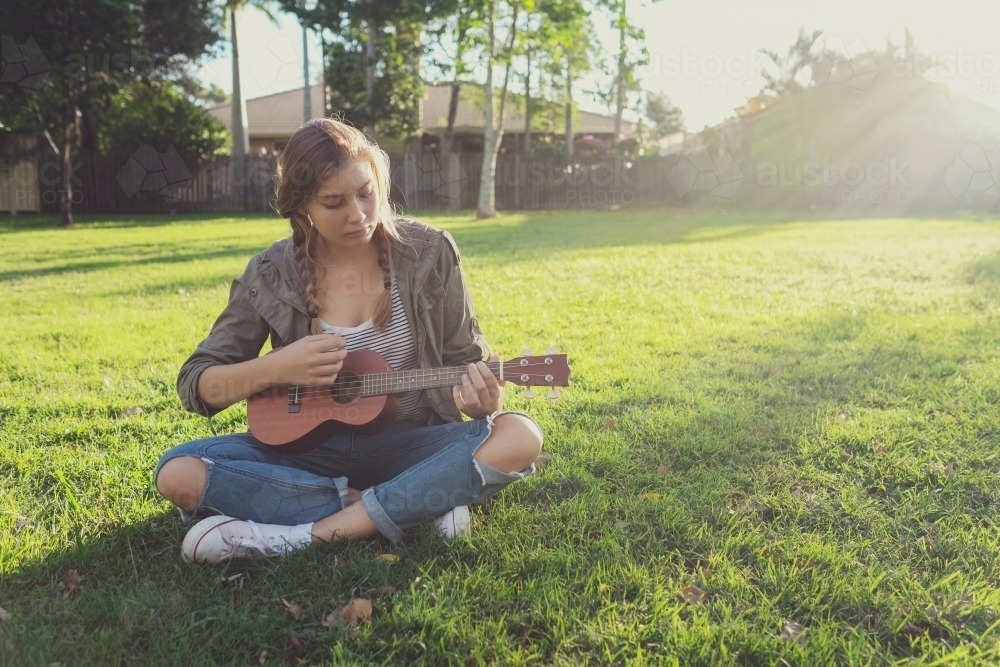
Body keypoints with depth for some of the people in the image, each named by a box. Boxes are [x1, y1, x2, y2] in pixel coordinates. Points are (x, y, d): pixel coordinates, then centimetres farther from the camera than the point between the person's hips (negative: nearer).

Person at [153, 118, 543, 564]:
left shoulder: (429, 253, -5)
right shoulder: (271, 276, -5)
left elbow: (468, 360, 3)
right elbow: (195, 386, 0)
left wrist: (483, 397, -21)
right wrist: (275, 367, -20)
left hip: (408, 447, 0)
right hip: (308, 448, 1)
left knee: (520, 437, -28)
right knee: (178, 474, -22)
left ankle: (301, 536, -28)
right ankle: (416, 504, -20)